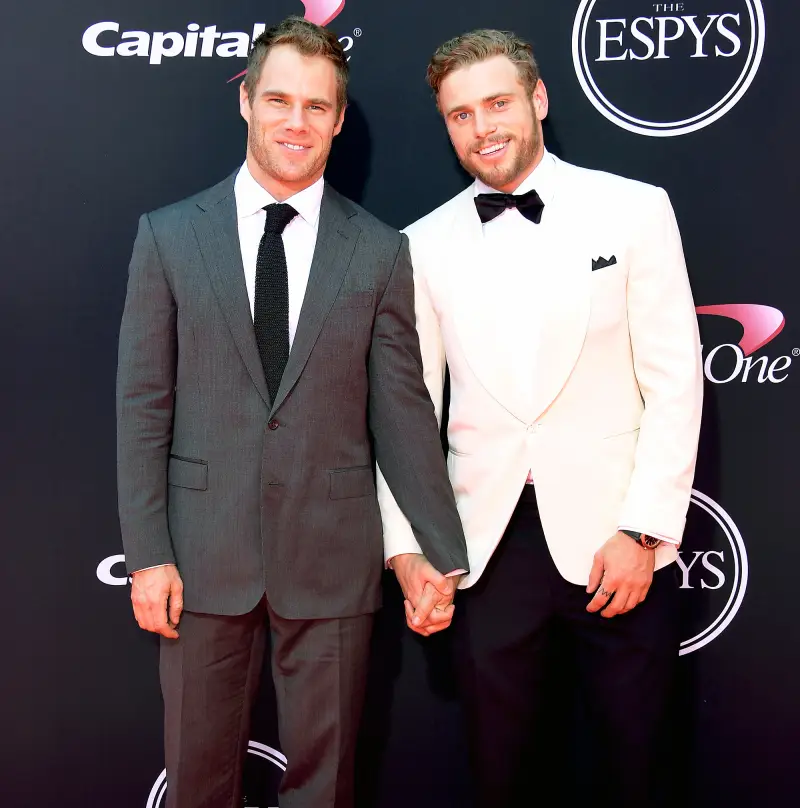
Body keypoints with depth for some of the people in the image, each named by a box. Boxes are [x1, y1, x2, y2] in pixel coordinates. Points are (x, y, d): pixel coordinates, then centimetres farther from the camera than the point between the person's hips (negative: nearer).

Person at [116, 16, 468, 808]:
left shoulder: (380, 250, 1)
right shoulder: (168, 235, 2)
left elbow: (400, 407, 1)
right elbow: (142, 403, 0)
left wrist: (439, 551, 0)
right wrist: (147, 553, -5)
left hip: (332, 556, 0)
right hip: (203, 552, 1)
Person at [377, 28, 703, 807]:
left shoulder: (633, 209, -1)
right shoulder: (425, 243, 5)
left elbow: (675, 379, -3)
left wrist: (643, 531, -9)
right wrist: (410, 550, 1)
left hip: (616, 541, -1)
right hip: (489, 544, 2)